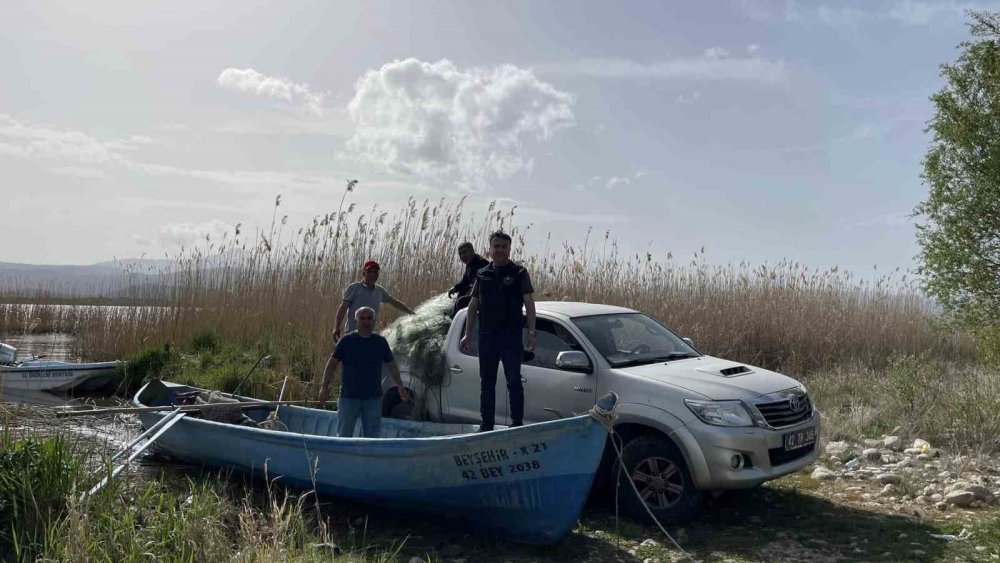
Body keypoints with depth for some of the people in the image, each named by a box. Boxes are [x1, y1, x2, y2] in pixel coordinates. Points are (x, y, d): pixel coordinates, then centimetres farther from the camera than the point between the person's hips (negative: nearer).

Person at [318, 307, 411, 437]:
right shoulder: (346, 341, -3)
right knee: (344, 435, 4)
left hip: (373, 398, 2)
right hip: (348, 397, -2)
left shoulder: (381, 342, 4)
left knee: (372, 436, 10)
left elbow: (391, 365, 9)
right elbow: (332, 363, -3)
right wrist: (325, 387, -10)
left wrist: (400, 386, 1)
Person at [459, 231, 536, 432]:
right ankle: (486, 424, 20)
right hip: (486, 336, 4)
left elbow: (529, 304, -5)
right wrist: (467, 334, 9)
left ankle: (517, 423, 10)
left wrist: (531, 333, -13)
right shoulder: (482, 274, 10)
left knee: (514, 381, 1)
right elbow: (473, 305, 13)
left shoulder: (519, 273, 0)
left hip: (511, 337, -4)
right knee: (486, 383, 10)